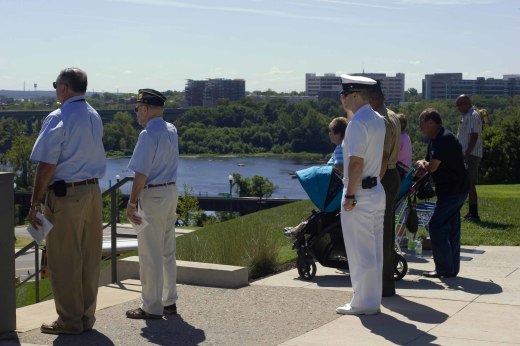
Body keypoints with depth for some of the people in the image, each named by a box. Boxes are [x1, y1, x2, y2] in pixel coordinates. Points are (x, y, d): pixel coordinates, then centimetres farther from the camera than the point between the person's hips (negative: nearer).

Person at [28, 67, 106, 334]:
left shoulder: (58, 118, -13)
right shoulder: (94, 117, 11)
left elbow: (47, 165, -16)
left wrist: (35, 203, -12)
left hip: (65, 194, -7)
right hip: (93, 191, 7)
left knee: (63, 260, 1)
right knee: (89, 259, 11)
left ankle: (70, 321, 6)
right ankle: (86, 316, 19)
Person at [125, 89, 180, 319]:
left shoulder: (148, 134, -16)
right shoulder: (172, 131, 9)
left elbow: (142, 173, -19)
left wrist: (132, 202, -15)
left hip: (153, 195, -9)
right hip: (171, 190, 9)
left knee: (150, 254, -2)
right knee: (168, 251, 15)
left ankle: (152, 307, 3)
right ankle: (169, 301, 22)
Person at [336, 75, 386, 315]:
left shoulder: (357, 122, -17)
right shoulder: (378, 120, 12)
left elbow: (356, 162, -22)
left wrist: (350, 195, -18)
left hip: (360, 194, -9)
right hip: (377, 191, 9)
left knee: (360, 252, -1)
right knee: (374, 251, 14)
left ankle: (363, 303, 6)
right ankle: (372, 300, 22)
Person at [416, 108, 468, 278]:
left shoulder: (445, 139, -20)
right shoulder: (434, 140, 14)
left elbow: (432, 166, -24)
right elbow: (428, 162, 17)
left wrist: (422, 164, -2)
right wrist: (422, 164, -8)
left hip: (453, 190, -10)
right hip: (453, 189, 10)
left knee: (436, 226, -9)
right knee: (451, 229, 12)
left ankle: (445, 269, -5)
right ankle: (452, 268, 18)